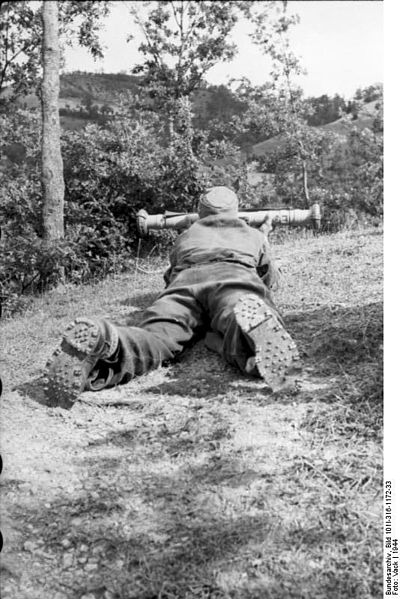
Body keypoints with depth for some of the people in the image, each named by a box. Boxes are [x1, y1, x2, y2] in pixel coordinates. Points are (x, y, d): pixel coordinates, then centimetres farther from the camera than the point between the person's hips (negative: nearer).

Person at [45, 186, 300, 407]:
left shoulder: (186, 235, 42)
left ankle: (105, 340, -58)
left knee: (156, 338, -24)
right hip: (234, 275, -1)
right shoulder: (254, 235, 40)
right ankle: (250, 320, -65)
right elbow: (270, 280, 54)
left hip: (185, 279, 2)